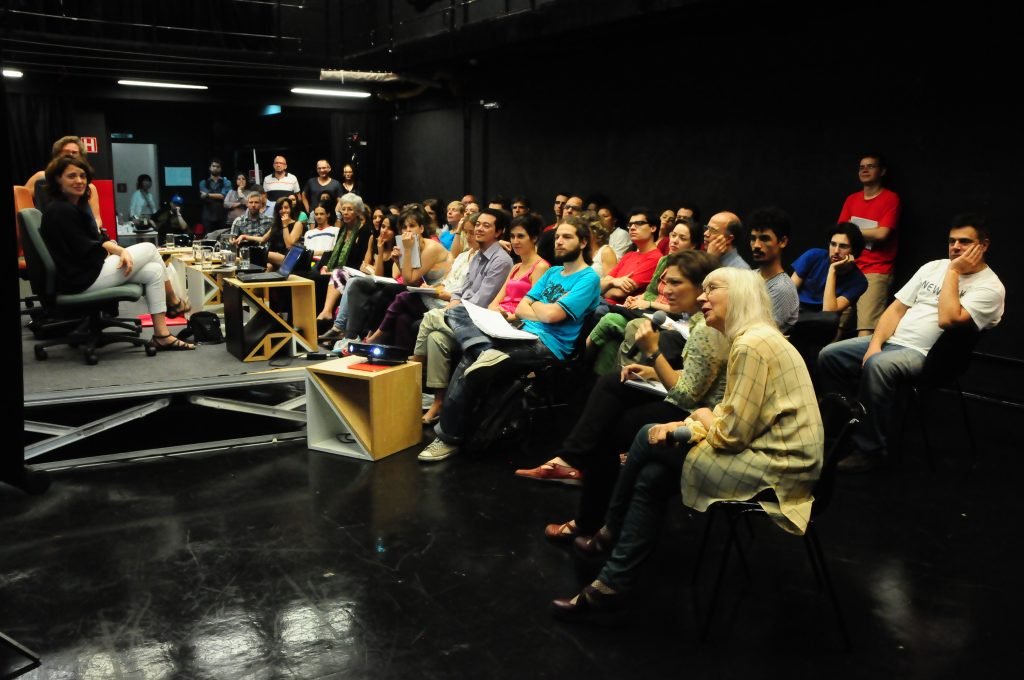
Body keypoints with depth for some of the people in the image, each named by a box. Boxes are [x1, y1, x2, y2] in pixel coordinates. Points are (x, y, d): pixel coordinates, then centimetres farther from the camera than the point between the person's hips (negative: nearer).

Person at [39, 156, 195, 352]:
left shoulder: (75, 205, 17)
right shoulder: (61, 211, -15)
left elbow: (94, 240, 12)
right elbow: (85, 251, -17)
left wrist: (121, 251, -7)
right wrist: (119, 251, -1)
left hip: (89, 269, 10)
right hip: (83, 278, -10)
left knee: (154, 271, 2)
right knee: (149, 249, -2)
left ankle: (161, 335, 1)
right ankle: (174, 302, 17)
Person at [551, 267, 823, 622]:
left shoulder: (753, 344, -18)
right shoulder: (750, 338, 14)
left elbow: (732, 433, -21)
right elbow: (732, 419, 13)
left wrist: (706, 421, 1)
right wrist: (687, 426, -2)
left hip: (774, 470, -9)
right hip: (763, 456, 9)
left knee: (649, 440, -5)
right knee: (652, 475, 1)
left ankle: (610, 535, 12)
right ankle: (612, 586, 10)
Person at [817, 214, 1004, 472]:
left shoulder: (990, 286, -6)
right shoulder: (933, 267, 14)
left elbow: (948, 319, -23)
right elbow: (897, 308, 10)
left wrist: (953, 272, -13)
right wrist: (874, 344, -6)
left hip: (927, 355, -7)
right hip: (891, 340, 7)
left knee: (877, 366, -37)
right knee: (829, 355, -9)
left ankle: (869, 449, -22)